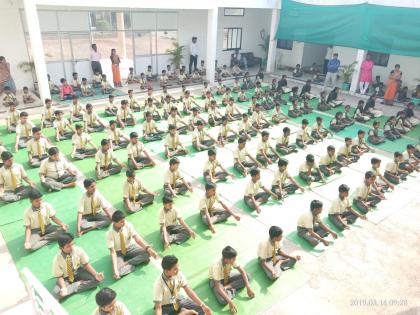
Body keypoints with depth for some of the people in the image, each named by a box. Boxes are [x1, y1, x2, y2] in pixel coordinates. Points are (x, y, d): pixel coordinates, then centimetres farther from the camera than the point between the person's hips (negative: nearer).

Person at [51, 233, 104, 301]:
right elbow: (59, 277, -14)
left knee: (96, 280, -23)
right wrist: (63, 288, -34)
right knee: (55, 294, -29)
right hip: (66, 278, -1)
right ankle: (77, 284, -11)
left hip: (78, 272, 1)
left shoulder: (79, 250, -22)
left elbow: (86, 264, -10)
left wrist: (96, 274, -25)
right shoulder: (57, 259, -25)